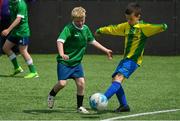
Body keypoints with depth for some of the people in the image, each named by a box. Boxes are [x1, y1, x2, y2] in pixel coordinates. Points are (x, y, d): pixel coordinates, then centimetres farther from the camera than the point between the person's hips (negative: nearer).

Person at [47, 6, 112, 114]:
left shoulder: (85, 29, 6)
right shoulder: (69, 28, -16)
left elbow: (92, 41, 21)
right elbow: (60, 41, -30)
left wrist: (106, 50, 23)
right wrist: (62, 54, -47)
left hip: (76, 62, 6)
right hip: (64, 61, -6)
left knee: (81, 82, -4)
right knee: (62, 83, -12)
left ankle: (80, 106, 10)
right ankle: (51, 95, 20)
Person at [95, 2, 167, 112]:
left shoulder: (144, 27, -8)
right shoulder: (126, 26, 13)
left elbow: (157, 28, -21)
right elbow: (113, 29, 28)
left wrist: (163, 26, -45)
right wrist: (101, 30, 42)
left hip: (134, 60, -8)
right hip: (125, 58, 9)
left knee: (119, 77, -24)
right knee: (115, 79, 5)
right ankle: (124, 105, 13)